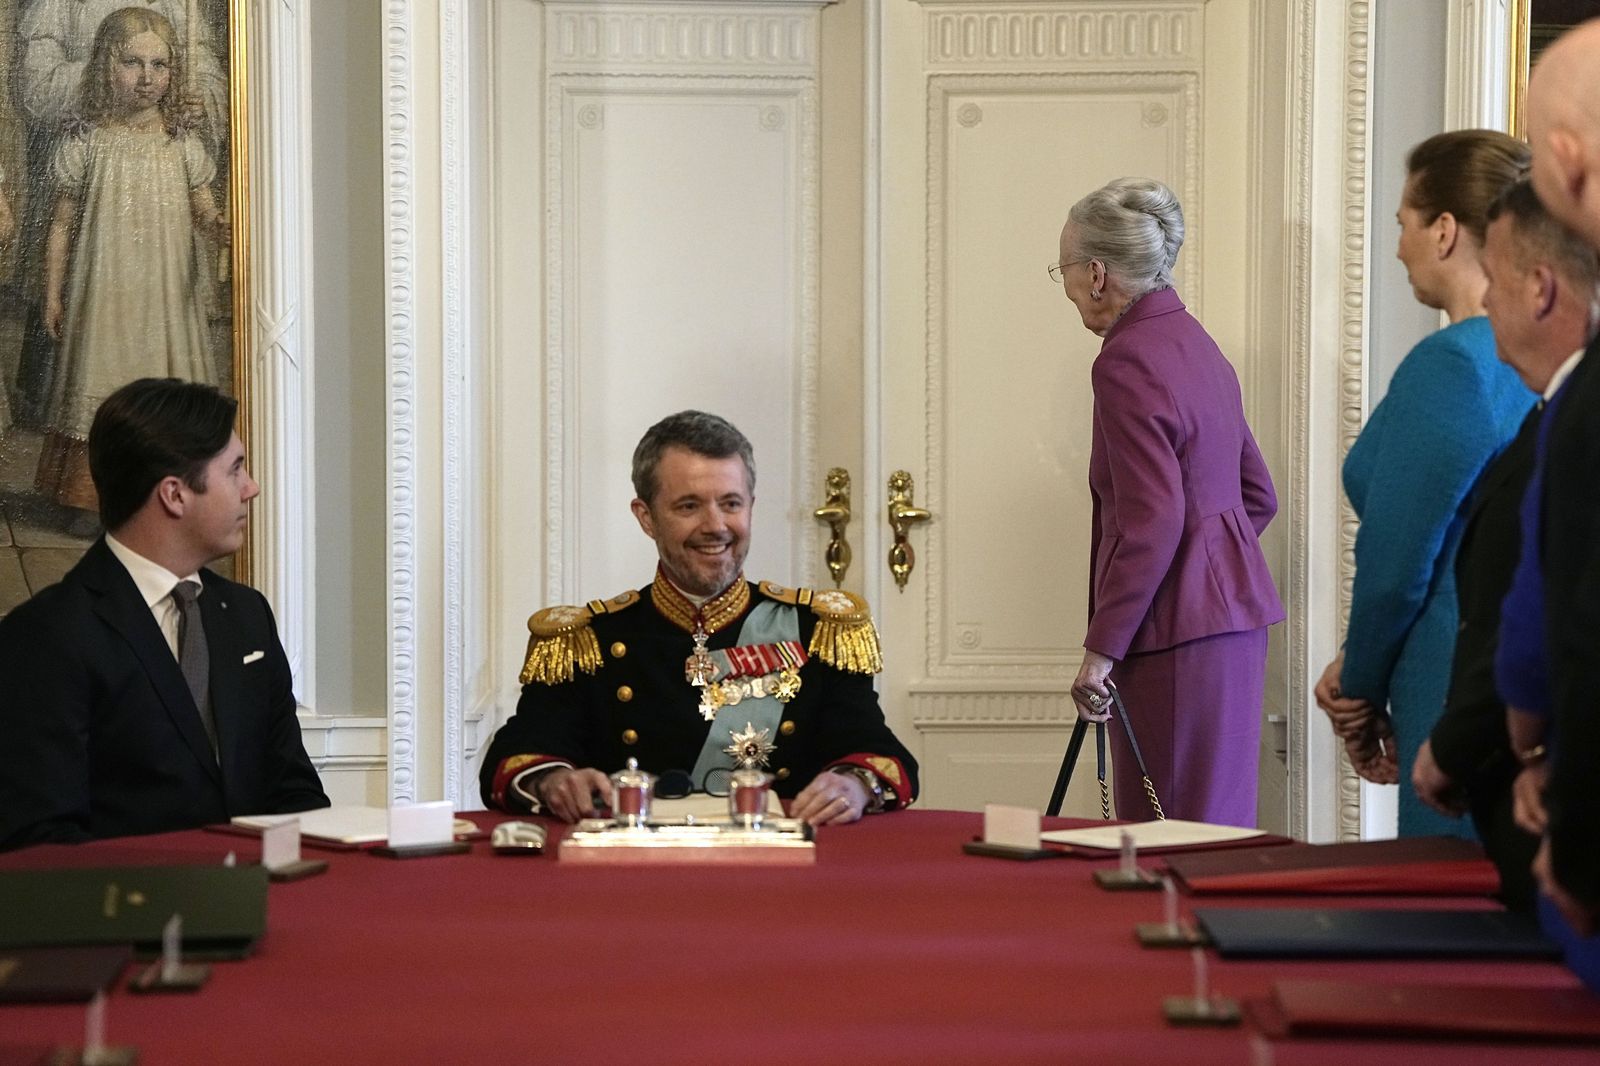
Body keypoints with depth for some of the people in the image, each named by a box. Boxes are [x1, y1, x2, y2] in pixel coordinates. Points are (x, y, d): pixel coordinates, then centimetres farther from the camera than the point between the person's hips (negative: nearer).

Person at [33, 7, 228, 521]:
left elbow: (203, 213, 9)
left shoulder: (183, 147, 3)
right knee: (107, 386, 0)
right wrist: (53, 296, 2)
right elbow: (62, 225, 3)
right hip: (106, 298, -2)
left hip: (165, 294, 2)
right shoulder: (86, 147, -2)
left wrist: (220, 226, -15)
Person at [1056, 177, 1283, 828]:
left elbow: (1152, 523, -21)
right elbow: (1258, 495, 20)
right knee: (1220, 824, 12)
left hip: (1175, 631, -10)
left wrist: (1102, 648, -17)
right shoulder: (1194, 344, 15)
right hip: (1233, 612, 10)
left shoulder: (1126, 363, -14)